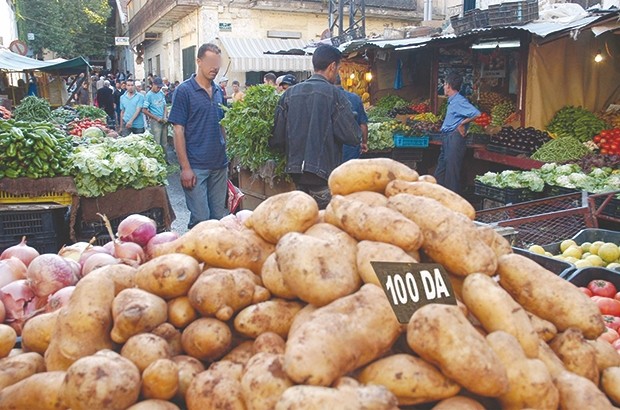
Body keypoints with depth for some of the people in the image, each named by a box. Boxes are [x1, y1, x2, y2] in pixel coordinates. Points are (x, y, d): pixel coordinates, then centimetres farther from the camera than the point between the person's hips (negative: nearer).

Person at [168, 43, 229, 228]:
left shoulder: (219, 91, 11)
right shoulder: (184, 90, -6)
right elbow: (178, 130, -9)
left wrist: (226, 154, 11)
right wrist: (185, 167, -14)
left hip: (219, 165, 6)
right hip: (196, 166, -6)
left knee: (219, 217, 12)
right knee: (201, 219, -4)